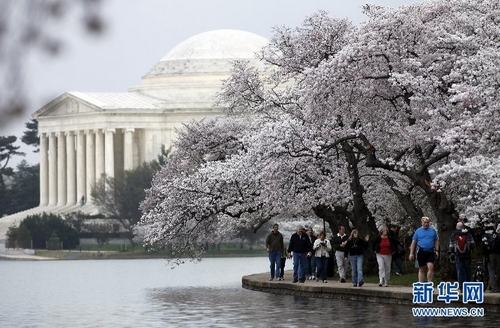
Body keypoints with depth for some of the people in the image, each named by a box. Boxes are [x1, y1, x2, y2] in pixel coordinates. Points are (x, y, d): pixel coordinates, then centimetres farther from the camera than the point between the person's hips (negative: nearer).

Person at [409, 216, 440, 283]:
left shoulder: (433, 231, 9)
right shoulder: (418, 231, 7)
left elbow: (436, 241, 13)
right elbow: (413, 242, 7)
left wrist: (436, 250, 2)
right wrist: (411, 253, 2)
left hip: (430, 252, 0)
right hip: (421, 252, 0)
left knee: (431, 267, -16)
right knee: (421, 269, 6)